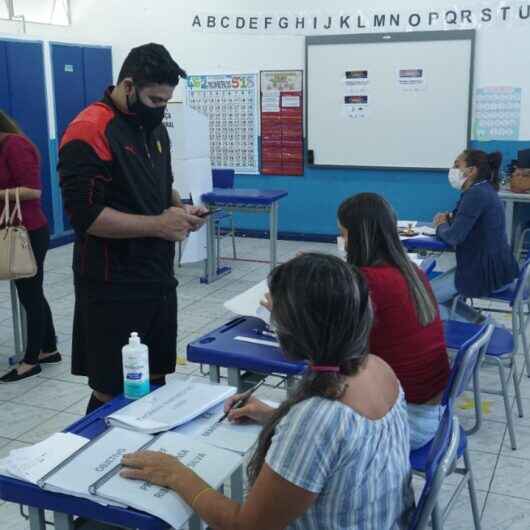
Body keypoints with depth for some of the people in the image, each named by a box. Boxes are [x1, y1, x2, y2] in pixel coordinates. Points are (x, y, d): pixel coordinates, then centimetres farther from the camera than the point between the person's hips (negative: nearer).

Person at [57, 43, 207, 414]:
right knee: (113, 395, 1)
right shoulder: (89, 132, -16)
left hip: (158, 278, 8)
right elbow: (86, 215, -22)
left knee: (154, 382, 16)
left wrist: (180, 209, 3)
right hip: (114, 288, -8)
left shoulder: (154, 128, 12)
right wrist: (158, 225, -21)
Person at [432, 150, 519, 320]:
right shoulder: (484, 190, 10)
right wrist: (449, 218, 2)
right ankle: (477, 321, 22)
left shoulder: (476, 194, -21)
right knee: (437, 290, 22)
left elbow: (454, 237, -24)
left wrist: (441, 226, -3)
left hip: (487, 273, -10)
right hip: (495, 267, 10)